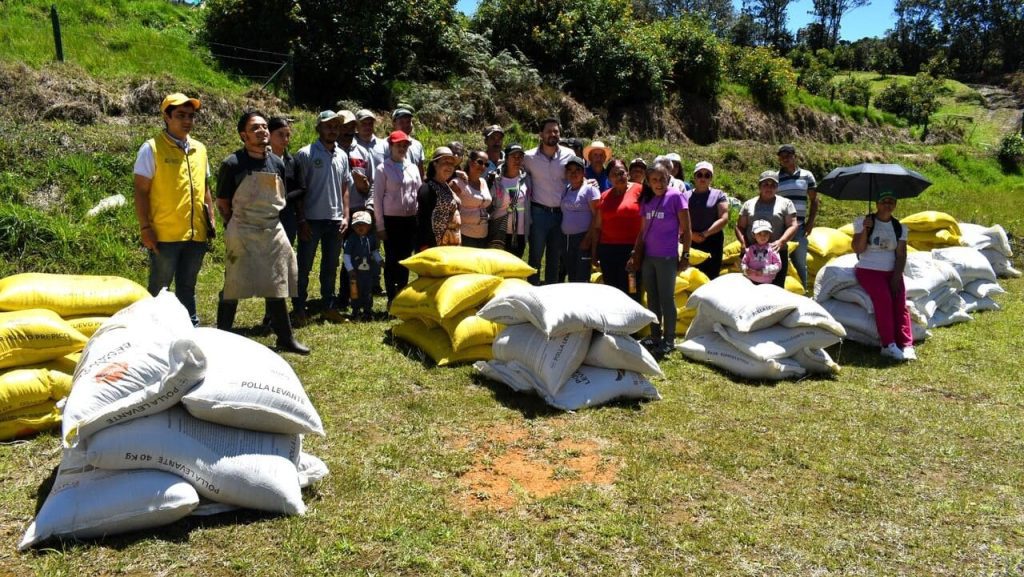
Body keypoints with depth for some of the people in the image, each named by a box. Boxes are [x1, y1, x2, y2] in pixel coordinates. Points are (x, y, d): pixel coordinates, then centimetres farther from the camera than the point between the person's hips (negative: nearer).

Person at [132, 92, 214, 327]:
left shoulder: (199, 149, 11)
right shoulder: (152, 148, -5)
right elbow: (141, 191, -7)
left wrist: (210, 221, 13)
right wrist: (145, 228, -13)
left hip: (196, 234, 5)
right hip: (165, 235, -5)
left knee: (187, 287, 16)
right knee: (159, 288, 6)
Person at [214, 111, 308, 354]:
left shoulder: (278, 163, 6)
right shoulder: (233, 164, -9)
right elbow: (222, 202, -3)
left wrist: (269, 219, 9)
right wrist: (240, 224, 3)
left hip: (273, 231, 5)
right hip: (242, 234, -5)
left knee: (277, 287, 12)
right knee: (233, 288, 1)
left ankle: (285, 338, 21)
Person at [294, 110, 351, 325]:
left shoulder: (342, 156, 10)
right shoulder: (305, 154, -5)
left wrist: (345, 216, 5)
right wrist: (301, 220, -11)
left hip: (335, 220, 5)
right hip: (312, 219, -5)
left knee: (330, 267, 12)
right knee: (304, 267, 2)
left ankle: (330, 307, 21)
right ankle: (300, 309, 10)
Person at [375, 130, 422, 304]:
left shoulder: (413, 167, 11)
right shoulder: (383, 169, -2)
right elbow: (378, 198, -3)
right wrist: (380, 226, -6)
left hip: (411, 219, 4)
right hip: (391, 219, -4)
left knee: (405, 259, 10)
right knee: (392, 259, 2)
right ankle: (392, 299, 11)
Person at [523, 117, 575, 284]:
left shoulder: (569, 155, 0)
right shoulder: (529, 157, -3)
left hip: (561, 213, 2)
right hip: (539, 212, -2)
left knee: (555, 258, 11)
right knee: (535, 256, 3)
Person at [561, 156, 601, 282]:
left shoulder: (589, 188, -5)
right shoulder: (566, 189, 14)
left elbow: (596, 216, -10)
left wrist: (588, 238, -16)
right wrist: (562, 236, 9)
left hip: (583, 237, -7)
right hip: (567, 239, 7)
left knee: (582, 279, -9)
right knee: (571, 277, 9)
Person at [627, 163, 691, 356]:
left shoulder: (676, 197, -6)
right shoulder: (646, 200, 10)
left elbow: (686, 230, -6)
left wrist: (685, 255, -8)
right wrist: (635, 255, 12)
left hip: (667, 258, -6)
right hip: (648, 257, 6)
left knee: (666, 298, 0)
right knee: (652, 298, 11)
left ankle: (669, 340, 10)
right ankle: (655, 336, 21)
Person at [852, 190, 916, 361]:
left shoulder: (900, 228, 11)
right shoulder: (863, 221, 3)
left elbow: (901, 255, 4)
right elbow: (857, 249, -5)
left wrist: (896, 276, -10)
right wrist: (865, 230, -18)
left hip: (892, 272, 3)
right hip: (868, 270, -3)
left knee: (900, 301, -20)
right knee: (883, 298, -27)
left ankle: (907, 345, -24)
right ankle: (888, 345, -26)